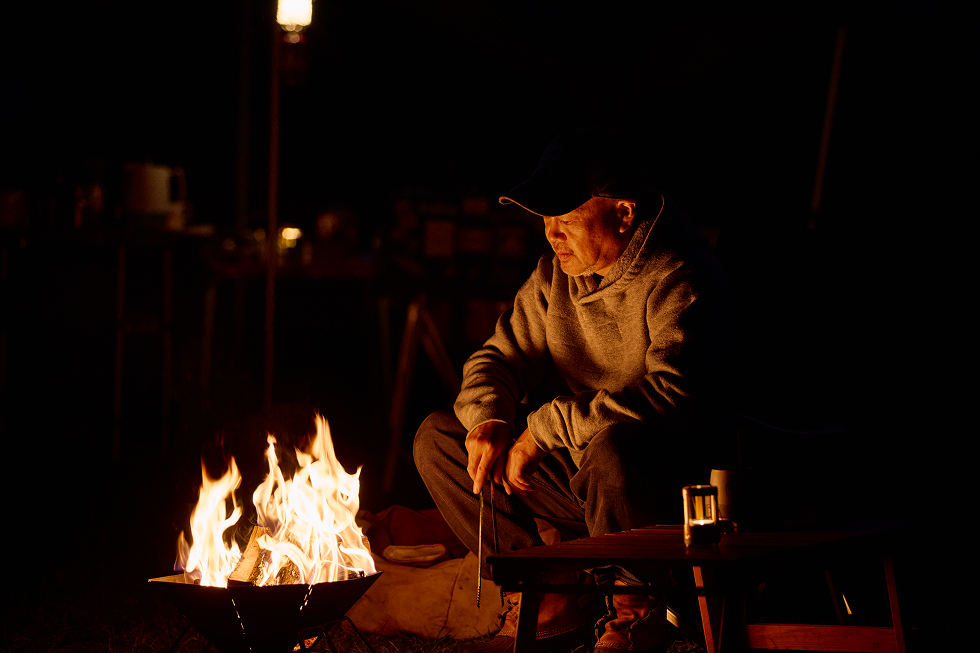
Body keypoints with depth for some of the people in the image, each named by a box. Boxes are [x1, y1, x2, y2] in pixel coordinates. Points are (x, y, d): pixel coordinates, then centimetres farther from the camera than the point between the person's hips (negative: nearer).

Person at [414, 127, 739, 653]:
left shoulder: (678, 282, -19)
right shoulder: (555, 275, 7)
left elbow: (672, 396, -32)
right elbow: (501, 356, 13)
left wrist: (545, 430, -27)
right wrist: (488, 418, -13)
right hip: (572, 475, 8)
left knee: (612, 450, -41)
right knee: (437, 438, 2)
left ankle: (638, 608, -12)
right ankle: (548, 601, 1)